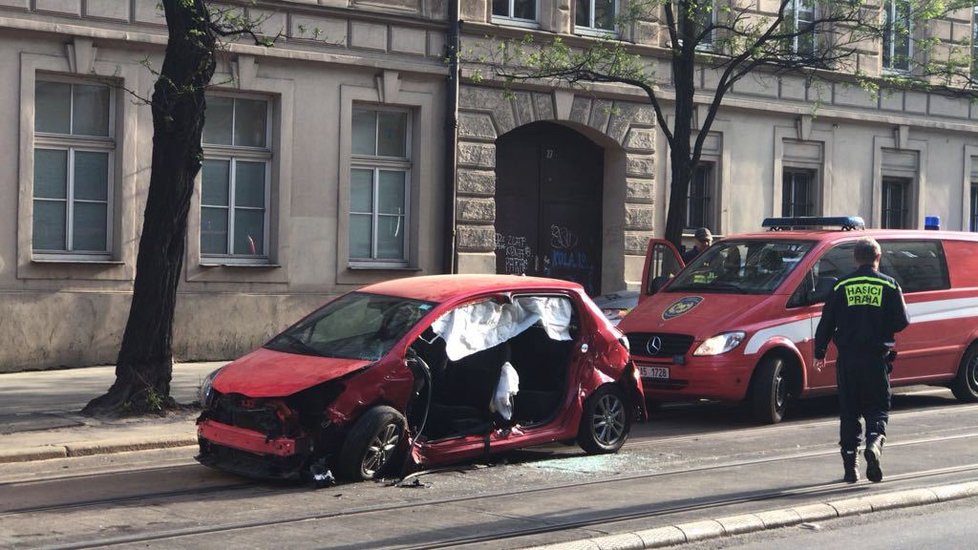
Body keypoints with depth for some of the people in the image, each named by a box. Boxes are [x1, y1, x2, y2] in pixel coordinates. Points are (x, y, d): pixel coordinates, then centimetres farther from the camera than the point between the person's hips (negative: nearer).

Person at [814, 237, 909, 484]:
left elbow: (826, 323, 3)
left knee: (849, 411, 8)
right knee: (877, 408, 9)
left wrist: (819, 352, 14)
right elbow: (902, 322, -3)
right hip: (876, 358, -1)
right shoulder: (889, 285, -1)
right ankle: (874, 441, -20)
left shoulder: (842, 286, 2)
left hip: (847, 359, 1)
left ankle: (850, 465, 7)